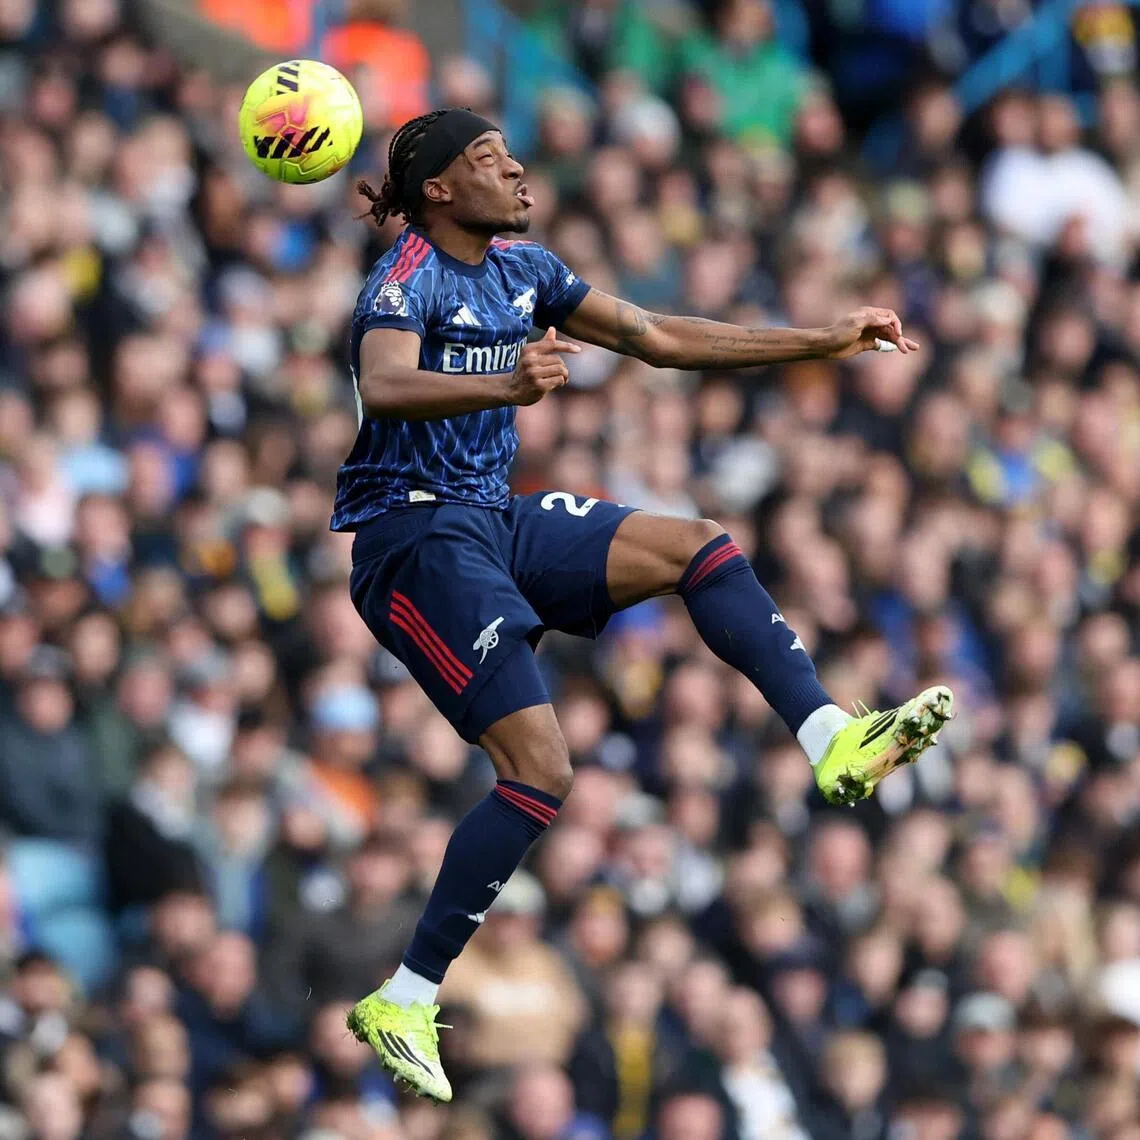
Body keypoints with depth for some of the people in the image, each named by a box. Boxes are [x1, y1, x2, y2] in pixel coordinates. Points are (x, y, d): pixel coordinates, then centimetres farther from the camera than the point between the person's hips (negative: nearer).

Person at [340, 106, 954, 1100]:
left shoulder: (522, 268, 10)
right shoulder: (409, 275, -15)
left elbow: (659, 339, 15)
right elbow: (385, 386, -36)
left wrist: (825, 342, 13)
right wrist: (504, 388, -55)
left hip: (495, 522, 8)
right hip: (413, 538, -8)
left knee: (700, 549, -5)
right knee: (541, 772, -17)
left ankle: (833, 743, -16)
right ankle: (402, 1001, -13)